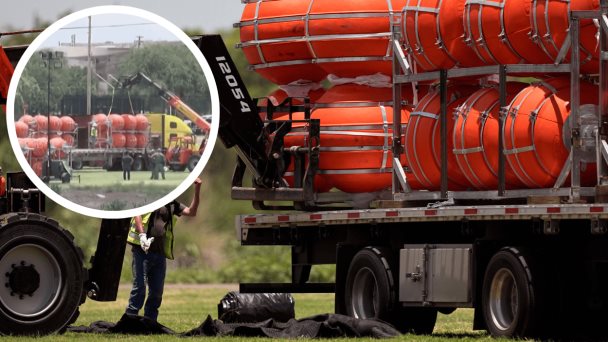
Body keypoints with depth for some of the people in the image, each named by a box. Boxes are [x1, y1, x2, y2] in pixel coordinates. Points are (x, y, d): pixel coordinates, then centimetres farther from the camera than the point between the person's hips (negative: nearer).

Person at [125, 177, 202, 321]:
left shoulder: (172, 204, 20)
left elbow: (191, 212, 12)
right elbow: (137, 213, -9)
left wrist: (197, 190, 3)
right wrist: (142, 235, -23)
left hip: (160, 253, 6)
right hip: (142, 250, -6)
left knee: (157, 292, 6)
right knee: (139, 287, -13)